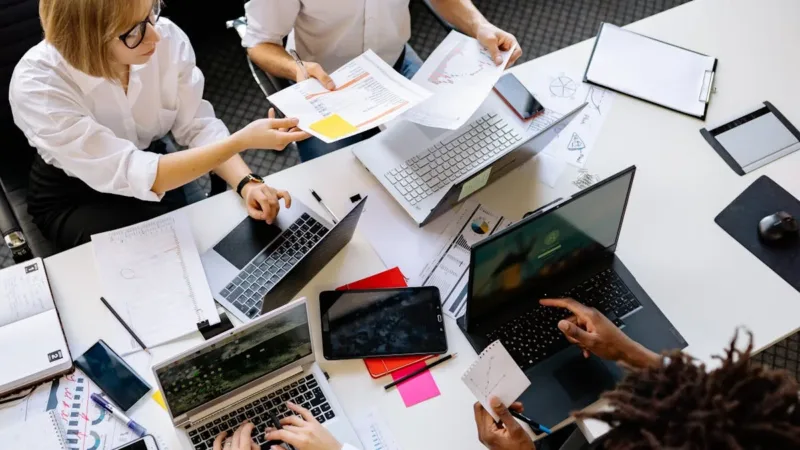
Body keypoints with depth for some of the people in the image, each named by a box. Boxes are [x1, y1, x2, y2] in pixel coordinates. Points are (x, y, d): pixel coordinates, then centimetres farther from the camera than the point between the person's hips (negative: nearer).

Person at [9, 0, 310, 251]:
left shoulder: (168, 37, -22)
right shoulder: (36, 85, -32)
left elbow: (198, 125, -13)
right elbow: (129, 174, -36)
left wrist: (246, 182, -31)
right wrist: (243, 140, -42)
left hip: (153, 169, 4)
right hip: (76, 200, -3)